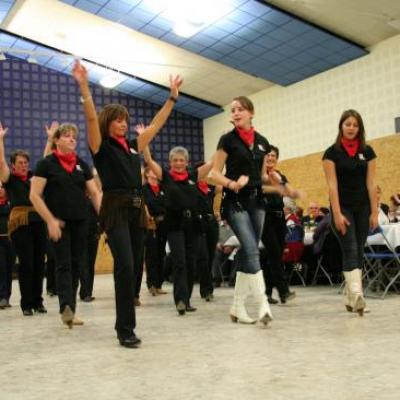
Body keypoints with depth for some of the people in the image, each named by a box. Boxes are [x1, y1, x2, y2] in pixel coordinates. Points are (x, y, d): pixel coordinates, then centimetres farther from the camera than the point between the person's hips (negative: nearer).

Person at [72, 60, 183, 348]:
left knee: (133, 266, 8)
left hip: (136, 209, 7)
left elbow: (157, 124, 20)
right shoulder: (101, 146, 0)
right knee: (125, 266, -16)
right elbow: (91, 118, -15)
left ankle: (125, 323, 18)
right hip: (115, 208, -7)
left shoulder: (133, 146, 17)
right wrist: (84, 87, -27)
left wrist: (173, 96, 19)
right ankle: (125, 329, -12)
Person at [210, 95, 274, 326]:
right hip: (235, 202, -5)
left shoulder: (262, 142, 12)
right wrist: (232, 183, -21)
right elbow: (215, 173, -3)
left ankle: (238, 307, 13)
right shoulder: (228, 140, -2)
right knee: (252, 251, -17)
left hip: (257, 201, 5)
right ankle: (264, 304, -18)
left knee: (247, 254, 6)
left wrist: (272, 178, -2)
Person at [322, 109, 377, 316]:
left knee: (358, 251, 5)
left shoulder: (367, 151, 3)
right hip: (342, 207, -4)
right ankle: (357, 295, -25)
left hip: (362, 208, 4)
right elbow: (332, 185, -11)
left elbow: (371, 183, 2)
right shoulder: (332, 152, -6)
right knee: (350, 250, -14)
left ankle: (349, 298, 13)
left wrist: (374, 212, -3)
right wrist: (337, 214, -17)